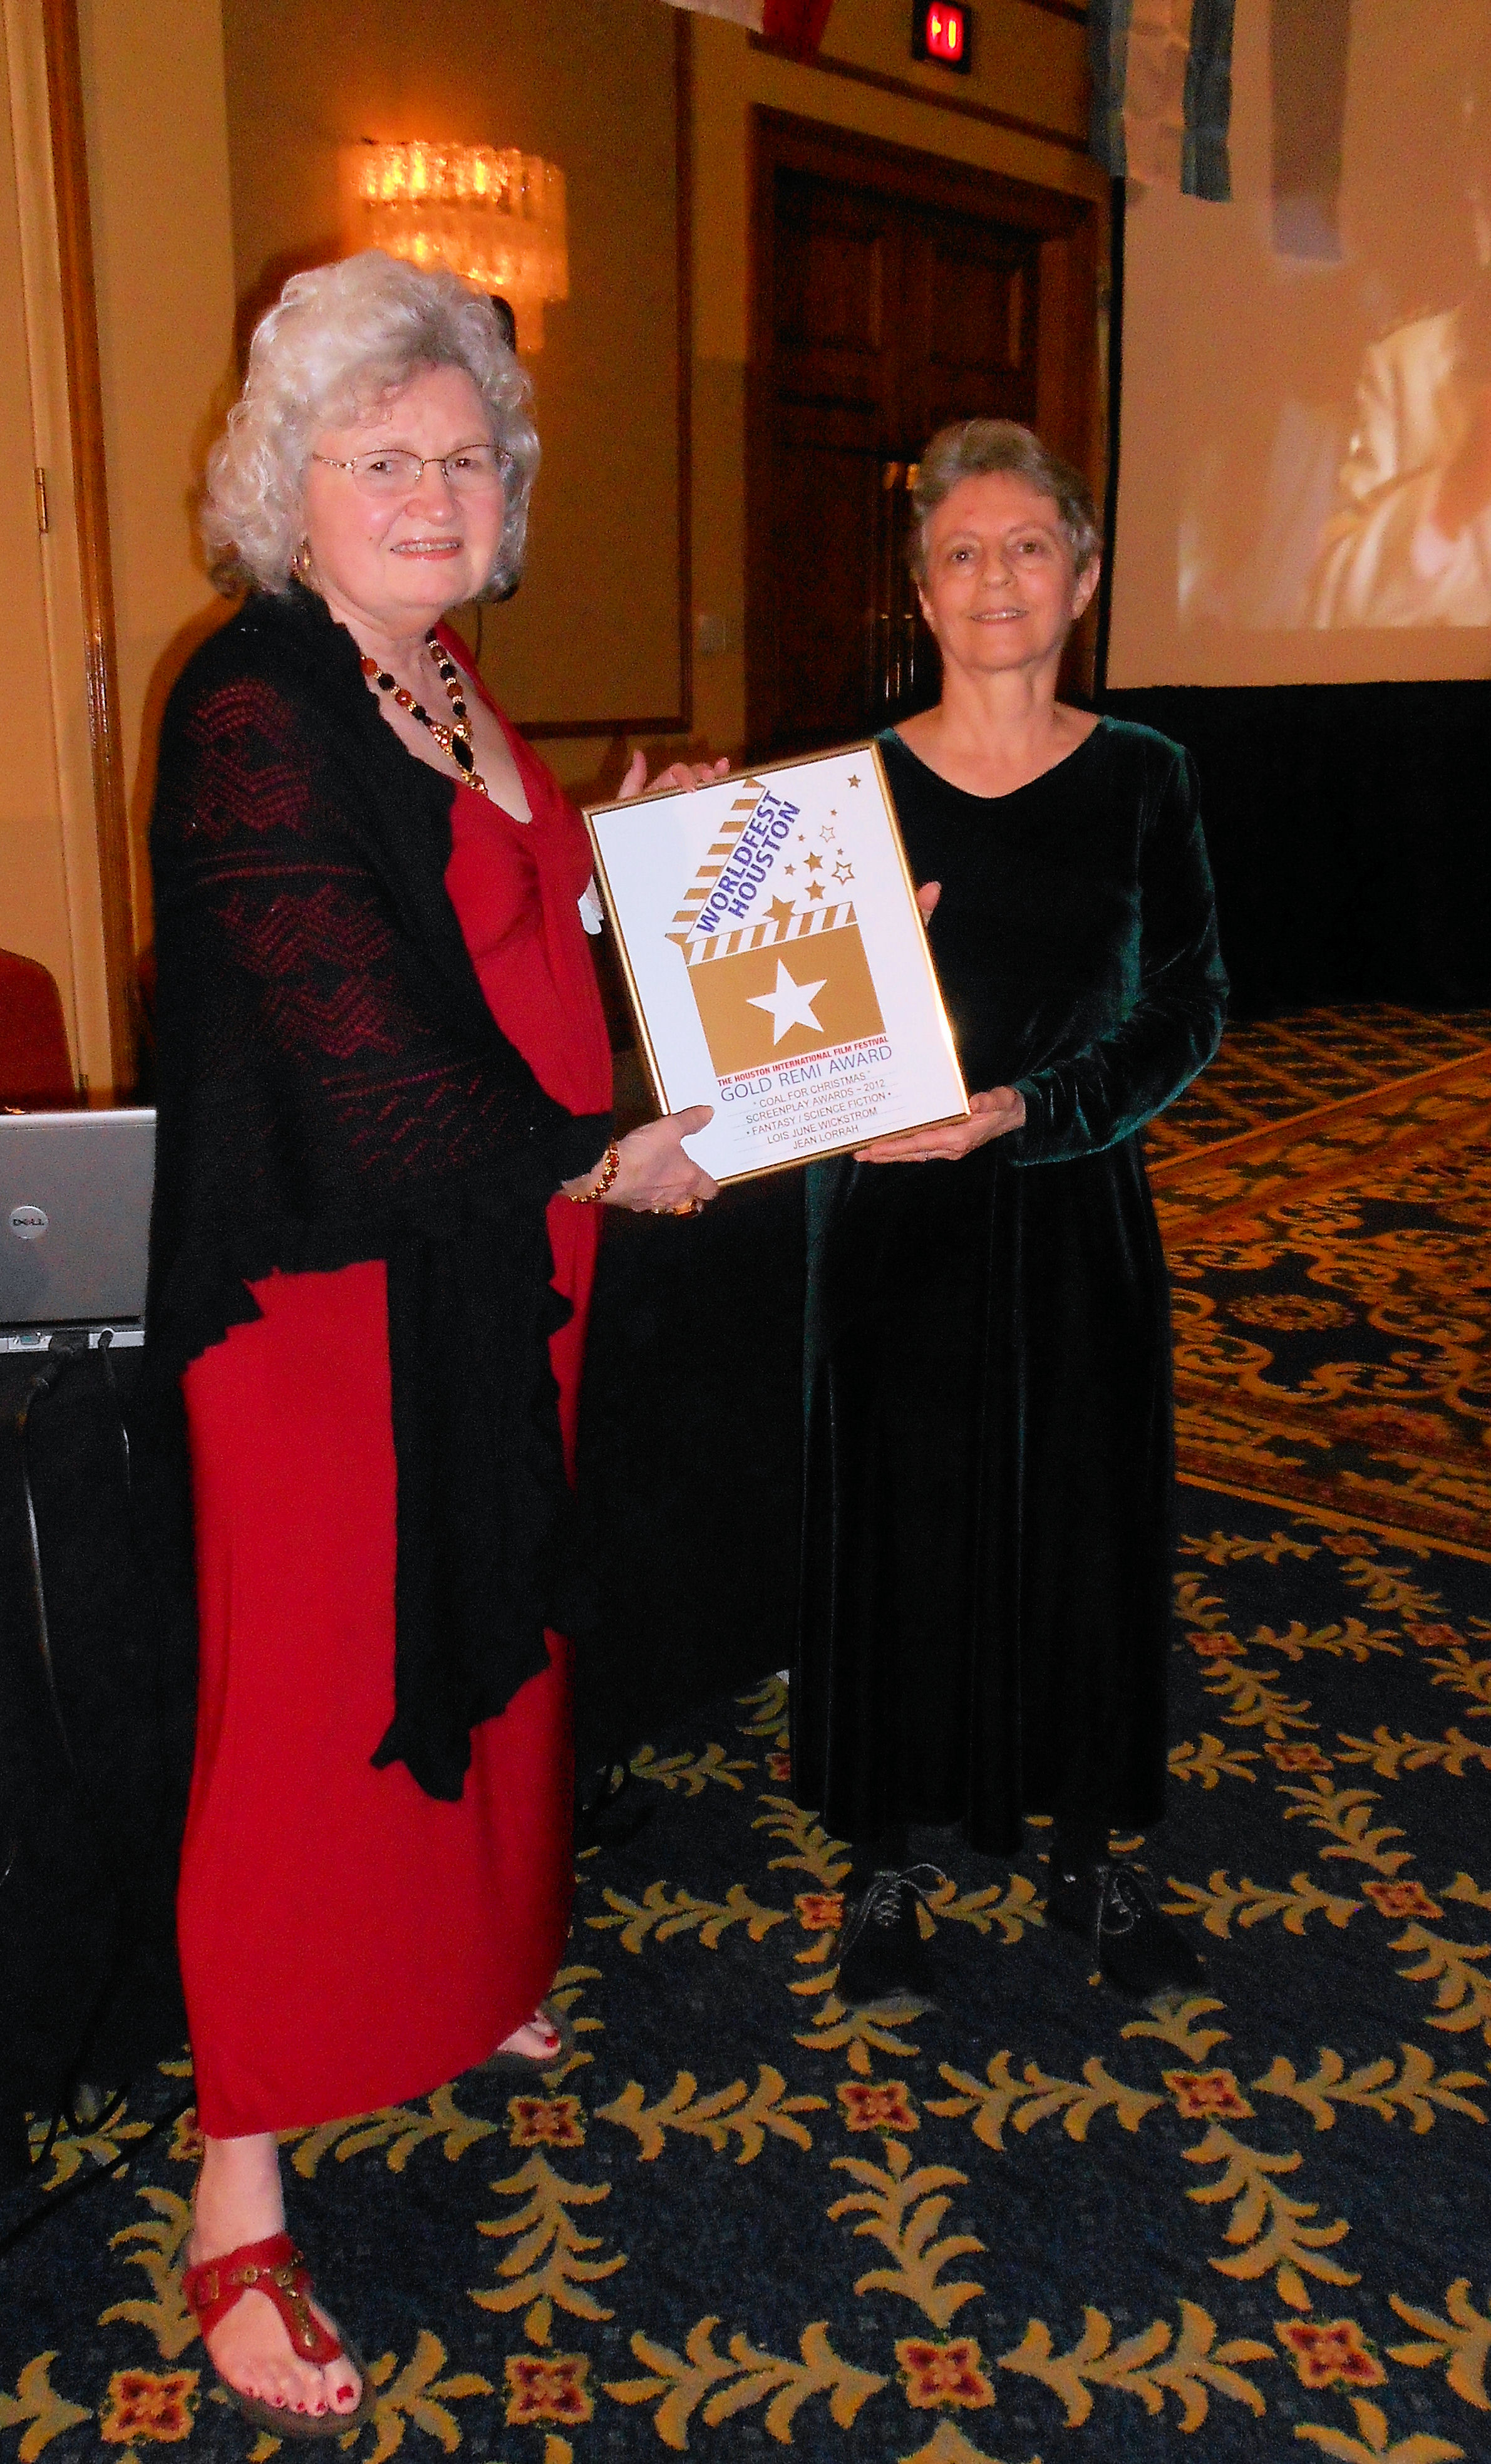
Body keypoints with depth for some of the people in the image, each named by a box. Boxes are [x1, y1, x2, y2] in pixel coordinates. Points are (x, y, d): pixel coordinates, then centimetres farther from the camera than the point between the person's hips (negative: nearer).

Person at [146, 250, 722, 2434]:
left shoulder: (445, 684, 11)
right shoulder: (255, 712, -17)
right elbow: (359, 1038, -23)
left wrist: (629, 861, 6)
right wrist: (595, 1165, -13)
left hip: (495, 1272, 9)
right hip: (323, 1290, -8)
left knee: (488, 1649, 19)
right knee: (309, 1705, -1)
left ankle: (456, 1988, 43)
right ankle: (239, 2193, 15)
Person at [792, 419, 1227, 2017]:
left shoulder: (1140, 779, 1)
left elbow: (1188, 1012, -2)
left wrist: (1027, 1109, -16)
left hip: (1074, 1215, 1)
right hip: (894, 1221, 0)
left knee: (1084, 1527, 10)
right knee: (896, 1528, 7)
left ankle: (1086, 1852, 32)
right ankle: (884, 1865, 27)